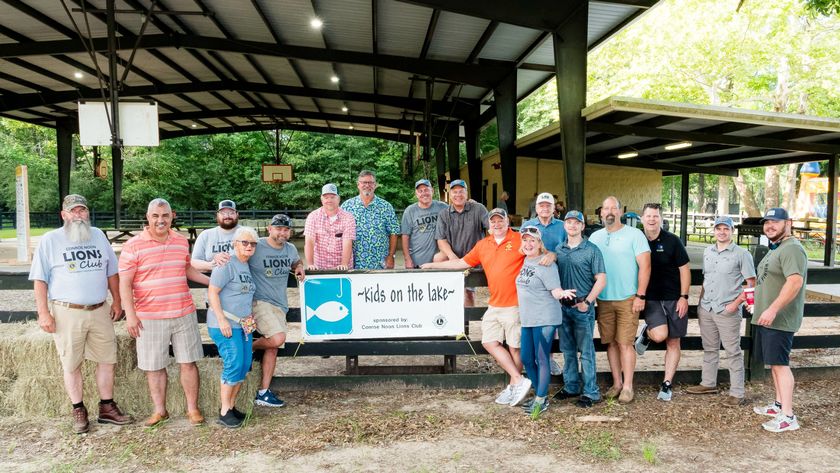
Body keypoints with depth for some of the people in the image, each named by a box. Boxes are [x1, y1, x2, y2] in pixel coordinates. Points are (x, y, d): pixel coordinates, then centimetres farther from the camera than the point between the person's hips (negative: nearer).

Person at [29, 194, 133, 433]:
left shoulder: (98, 236, 10)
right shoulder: (50, 240, -2)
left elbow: (111, 271, 16)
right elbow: (40, 279, -4)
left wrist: (117, 301, 12)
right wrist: (43, 313, -10)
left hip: (100, 311, 4)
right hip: (67, 314, -4)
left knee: (107, 360, 8)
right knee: (71, 365, 5)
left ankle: (107, 407, 20)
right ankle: (78, 411, 19)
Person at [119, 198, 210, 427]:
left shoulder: (182, 241, 7)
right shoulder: (133, 246, -6)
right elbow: (125, 283, -5)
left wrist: (212, 281, 17)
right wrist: (130, 315, -11)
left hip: (184, 314, 3)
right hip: (150, 318, -3)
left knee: (188, 363, 6)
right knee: (154, 367, 8)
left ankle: (193, 409, 19)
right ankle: (160, 411, 25)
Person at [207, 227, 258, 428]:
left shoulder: (247, 266, 15)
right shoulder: (226, 264, -10)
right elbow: (212, 292, -15)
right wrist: (222, 319, -20)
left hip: (244, 324, 9)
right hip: (225, 325, -8)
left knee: (245, 366, 8)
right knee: (233, 364, -11)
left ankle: (231, 407, 21)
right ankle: (224, 412, 1)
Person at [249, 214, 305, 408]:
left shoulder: (291, 249, 9)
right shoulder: (257, 247, -11)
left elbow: (296, 261, 29)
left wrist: (299, 267, 8)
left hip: (280, 305, 7)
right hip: (259, 302, -7)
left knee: (272, 348, 7)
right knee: (278, 338, -25)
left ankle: (263, 393, 16)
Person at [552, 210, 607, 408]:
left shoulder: (591, 250, -4)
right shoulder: (558, 249, 8)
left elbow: (601, 280, -7)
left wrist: (586, 302, -12)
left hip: (583, 308, -5)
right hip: (562, 306, 5)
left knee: (586, 351, 1)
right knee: (567, 350, 14)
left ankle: (590, 392, 9)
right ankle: (571, 387, 26)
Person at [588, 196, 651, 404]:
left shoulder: (634, 234, -4)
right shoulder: (595, 237, 9)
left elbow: (644, 266, -7)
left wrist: (640, 295, -12)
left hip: (627, 299, -4)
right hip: (603, 299, 4)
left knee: (625, 343, -3)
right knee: (611, 342, 9)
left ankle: (628, 387, 7)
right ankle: (617, 383, 20)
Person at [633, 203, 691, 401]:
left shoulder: (672, 241, -4)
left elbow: (684, 269, -2)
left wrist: (684, 297, -7)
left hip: (674, 299, 0)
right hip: (650, 299, 0)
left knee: (673, 342, 4)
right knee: (660, 335, -22)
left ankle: (667, 385, 15)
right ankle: (646, 333, 12)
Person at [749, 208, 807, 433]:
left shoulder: (791, 249, -15)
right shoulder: (775, 249, 18)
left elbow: (795, 281, -27)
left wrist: (773, 309, -30)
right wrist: (758, 304, 24)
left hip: (778, 320, -10)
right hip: (766, 318, 10)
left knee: (780, 364, -8)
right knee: (774, 363, 16)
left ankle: (788, 416, -5)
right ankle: (779, 404, 27)